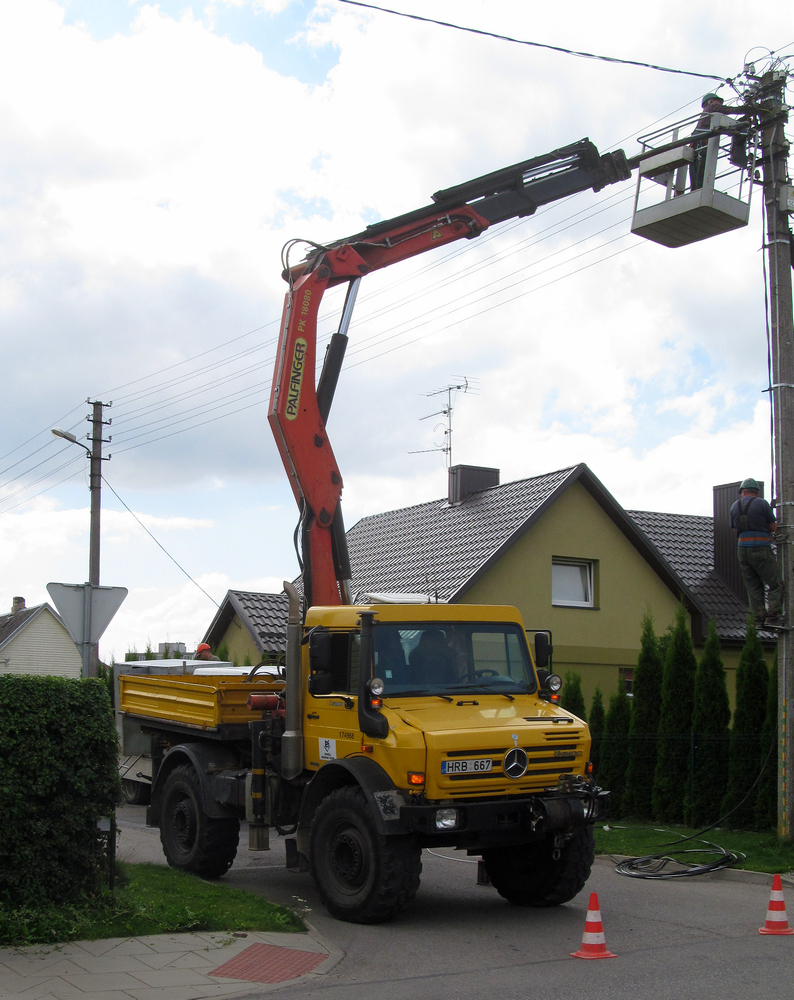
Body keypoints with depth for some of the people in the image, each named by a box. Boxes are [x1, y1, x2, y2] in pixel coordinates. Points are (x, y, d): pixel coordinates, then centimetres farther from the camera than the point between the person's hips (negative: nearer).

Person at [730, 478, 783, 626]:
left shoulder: (735, 506, 10)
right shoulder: (761, 503, -5)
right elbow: (773, 527, 0)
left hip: (742, 548, 5)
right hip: (761, 548, -5)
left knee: (753, 586, 11)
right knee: (775, 584, 1)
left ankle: (759, 618, 7)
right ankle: (773, 616, -10)